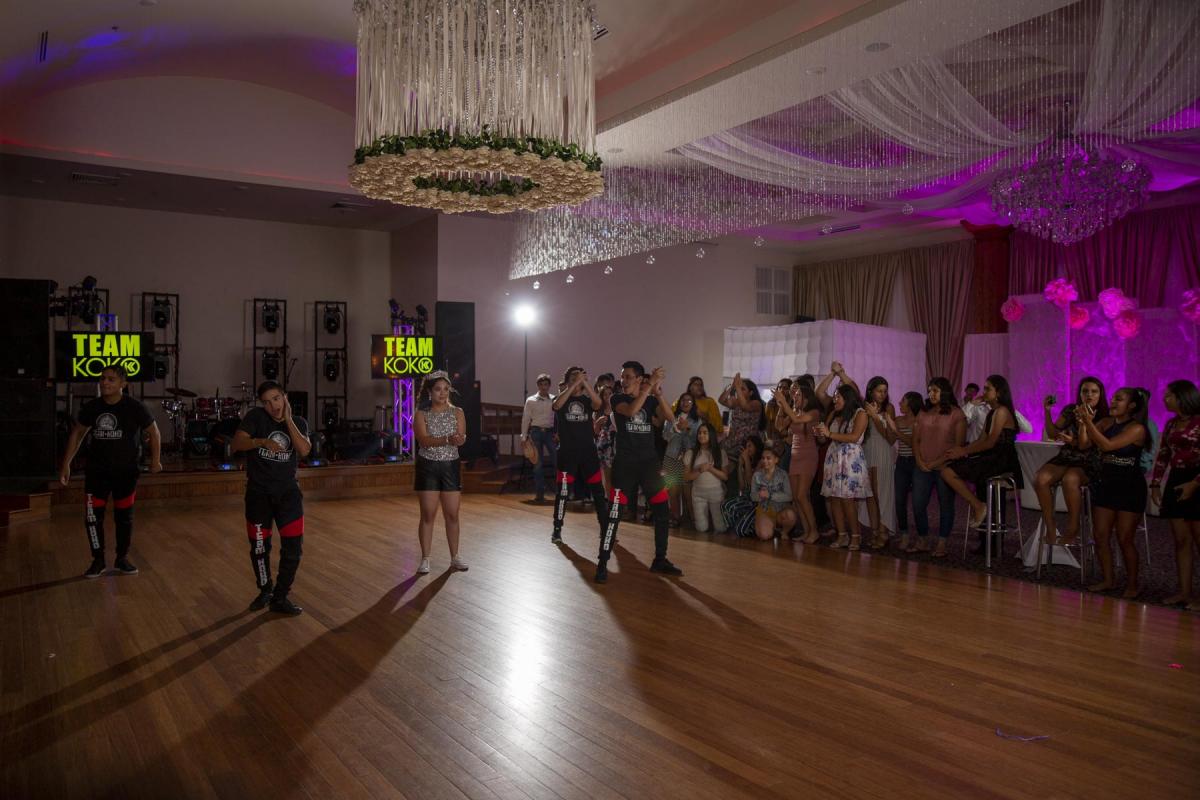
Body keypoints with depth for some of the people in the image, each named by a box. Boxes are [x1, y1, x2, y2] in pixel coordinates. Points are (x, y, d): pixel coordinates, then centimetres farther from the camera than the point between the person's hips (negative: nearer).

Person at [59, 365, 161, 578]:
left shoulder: (134, 408, -13)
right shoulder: (91, 407, -4)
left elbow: (154, 433, -1)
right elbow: (77, 433, 8)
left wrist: (155, 460, -4)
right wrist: (66, 464, 6)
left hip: (126, 472, -2)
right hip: (97, 471, 2)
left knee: (124, 516, 8)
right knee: (92, 516, -1)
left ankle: (122, 559, 24)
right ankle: (98, 560, 15)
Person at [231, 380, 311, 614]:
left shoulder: (298, 422, 2)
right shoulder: (255, 416, -6)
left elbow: (304, 450, -15)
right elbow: (236, 444, -17)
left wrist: (288, 419, -16)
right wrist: (262, 441, -33)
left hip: (288, 491, 1)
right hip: (258, 492, -1)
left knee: (293, 546, -5)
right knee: (259, 547, 10)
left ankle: (280, 597, 10)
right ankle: (265, 590, 34)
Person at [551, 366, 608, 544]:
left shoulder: (587, 400, 7)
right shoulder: (561, 398, 2)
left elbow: (599, 404, -17)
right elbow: (557, 405, -23)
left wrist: (585, 383, -24)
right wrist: (574, 385, -27)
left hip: (588, 451, 2)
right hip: (567, 452, -2)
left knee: (598, 491, 3)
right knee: (563, 492, -1)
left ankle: (605, 529, 12)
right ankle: (557, 530, 12)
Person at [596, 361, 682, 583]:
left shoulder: (651, 400, 7)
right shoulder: (618, 399, -2)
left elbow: (669, 416, -9)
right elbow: (631, 410, -24)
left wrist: (658, 393, -20)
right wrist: (650, 385, -25)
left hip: (649, 462, 4)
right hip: (625, 464, -4)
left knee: (662, 512, 7)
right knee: (614, 514, -9)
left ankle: (660, 560, 22)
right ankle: (602, 564, 0)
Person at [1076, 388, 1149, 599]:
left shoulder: (1137, 428, -12)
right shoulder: (1105, 423, 6)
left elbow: (1107, 445, -23)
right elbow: (1084, 444, -1)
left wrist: (1088, 421, -27)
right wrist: (1082, 423, -12)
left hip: (1130, 488, -6)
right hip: (1105, 484, 6)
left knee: (1125, 539, -1)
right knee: (1100, 535, 6)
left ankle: (1132, 584, 13)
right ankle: (1107, 580, 18)